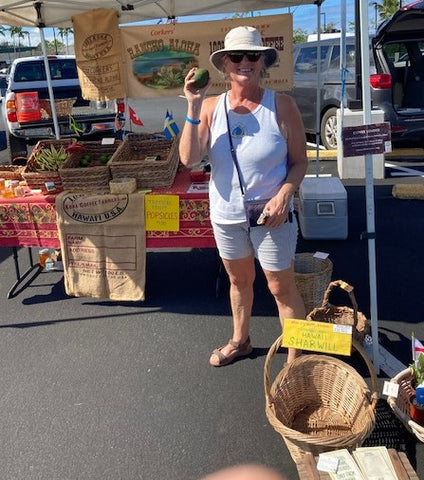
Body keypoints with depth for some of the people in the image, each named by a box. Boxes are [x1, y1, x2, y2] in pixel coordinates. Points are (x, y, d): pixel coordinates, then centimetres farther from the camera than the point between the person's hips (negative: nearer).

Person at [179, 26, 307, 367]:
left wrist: (284, 194, -22)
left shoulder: (281, 105, -12)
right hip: (226, 214, 4)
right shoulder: (211, 107, -5)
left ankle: (296, 357, 26)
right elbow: (188, 159, -15)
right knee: (239, 280, 22)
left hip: (271, 215, -3)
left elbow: (300, 161, -6)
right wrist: (193, 107, -21)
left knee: (282, 288, 6)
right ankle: (240, 341, 45)